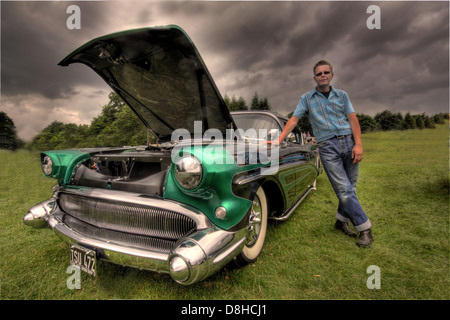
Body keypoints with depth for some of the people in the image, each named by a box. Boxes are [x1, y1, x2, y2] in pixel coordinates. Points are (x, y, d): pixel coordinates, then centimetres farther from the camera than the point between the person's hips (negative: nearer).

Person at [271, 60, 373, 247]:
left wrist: (358, 144, -7)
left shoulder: (342, 95, 14)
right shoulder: (307, 98, 10)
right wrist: (279, 140, -7)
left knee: (349, 188, 7)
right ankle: (364, 228, 4)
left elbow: (353, 119, 6)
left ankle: (342, 220, 24)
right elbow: (294, 120, 3)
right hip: (327, 147, -3)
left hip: (348, 141, 3)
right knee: (344, 190, -7)